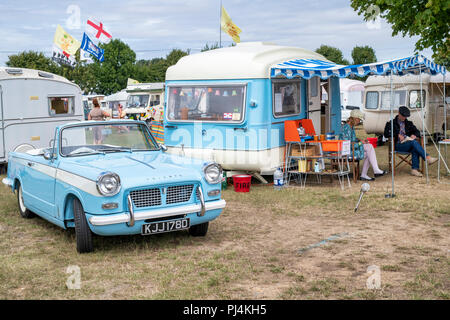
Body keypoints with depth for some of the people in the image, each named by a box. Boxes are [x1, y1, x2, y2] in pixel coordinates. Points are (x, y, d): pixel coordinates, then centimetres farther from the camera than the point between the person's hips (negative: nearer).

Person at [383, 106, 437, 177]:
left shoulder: (409, 123, 22)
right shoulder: (391, 123, 9)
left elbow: (417, 131, 20)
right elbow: (386, 134, -4)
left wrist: (414, 135, -4)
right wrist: (398, 135, -14)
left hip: (409, 144, 4)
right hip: (398, 145, -4)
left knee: (415, 148, -34)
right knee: (414, 142, -32)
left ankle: (414, 169, -40)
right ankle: (427, 158, -36)